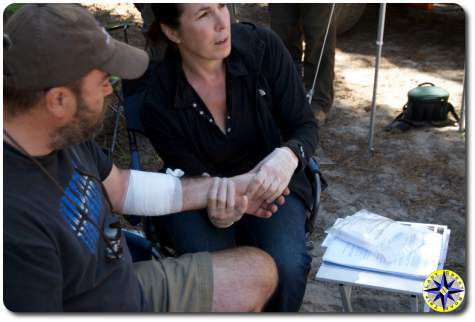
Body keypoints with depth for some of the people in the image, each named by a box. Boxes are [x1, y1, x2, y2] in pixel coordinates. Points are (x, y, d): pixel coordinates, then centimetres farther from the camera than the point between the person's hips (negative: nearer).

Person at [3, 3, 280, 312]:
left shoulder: (60, 133, -9)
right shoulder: (13, 219, -35)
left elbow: (119, 187, 7)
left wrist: (223, 187, 7)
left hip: (133, 287, 7)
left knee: (258, 270, 10)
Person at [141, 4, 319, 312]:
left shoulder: (264, 46, -17)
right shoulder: (158, 101, -19)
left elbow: (305, 125, -9)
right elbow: (193, 176, -11)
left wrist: (289, 155, -34)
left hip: (270, 180, 1)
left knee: (286, 267, -26)